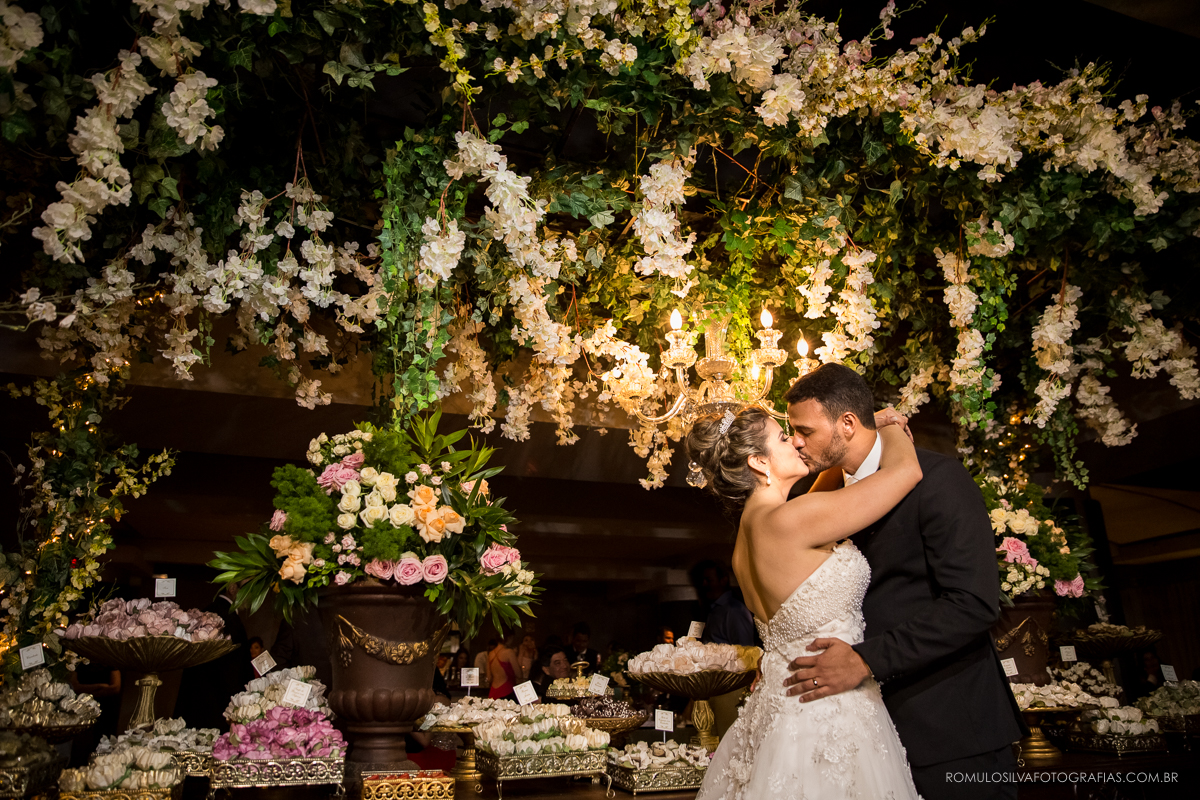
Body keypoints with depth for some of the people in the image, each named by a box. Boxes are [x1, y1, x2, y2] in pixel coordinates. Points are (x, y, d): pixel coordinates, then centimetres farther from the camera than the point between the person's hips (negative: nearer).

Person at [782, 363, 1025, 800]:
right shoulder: (832, 490, 7)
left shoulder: (937, 479, -15)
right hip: (874, 717, 6)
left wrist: (867, 660, -25)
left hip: (949, 725, -6)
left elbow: (974, 603, -23)